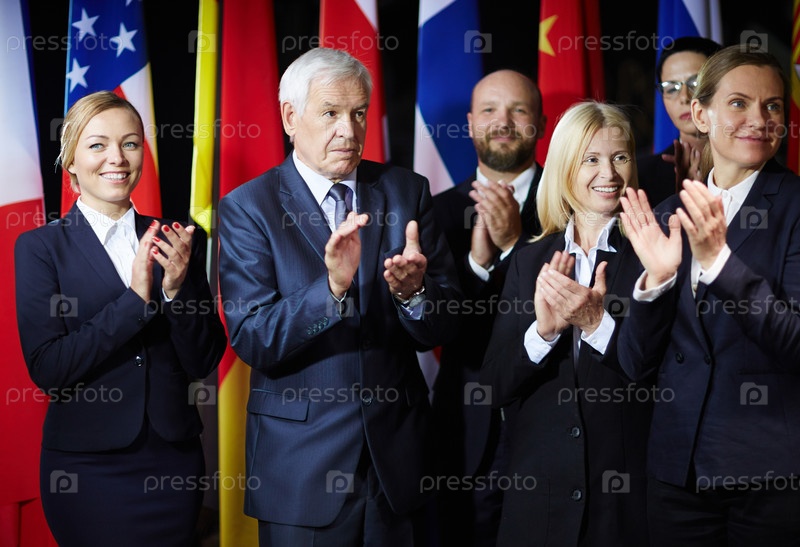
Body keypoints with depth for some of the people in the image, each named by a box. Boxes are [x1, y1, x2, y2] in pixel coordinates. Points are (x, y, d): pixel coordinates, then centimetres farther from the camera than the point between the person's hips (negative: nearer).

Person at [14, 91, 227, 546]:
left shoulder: (174, 241, 4)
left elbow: (203, 362, 2)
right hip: (88, 468, -3)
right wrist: (136, 299, -19)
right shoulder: (40, 247, -4)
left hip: (174, 458, 3)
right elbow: (46, 368, -13)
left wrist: (177, 289, -15)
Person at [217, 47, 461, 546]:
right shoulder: (247, 208, -5)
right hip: (300, 464, -3)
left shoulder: (407, 192, 3)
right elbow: (252, 340, -14)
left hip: (397, 452, 3)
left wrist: (413, 292, -23)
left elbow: (445, 327, -2)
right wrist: (331, 286, -29)